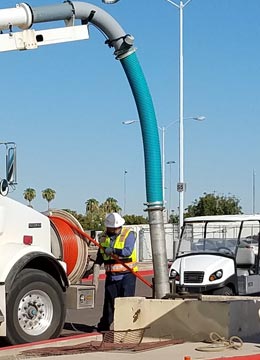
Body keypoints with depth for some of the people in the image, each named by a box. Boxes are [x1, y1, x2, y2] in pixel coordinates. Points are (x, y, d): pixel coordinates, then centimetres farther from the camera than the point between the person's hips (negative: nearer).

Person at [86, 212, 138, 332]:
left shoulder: (129, 234, -4)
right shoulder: (104, 237, 11)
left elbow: (128, 251, -20)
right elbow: (100, 255, 21)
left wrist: (113, 251, -29)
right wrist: (94, 267, 11)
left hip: (127, 274, -4)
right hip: (111, 275, 4)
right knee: (109, 301, 8)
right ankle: (103, 326, 16)